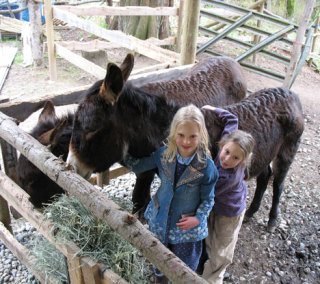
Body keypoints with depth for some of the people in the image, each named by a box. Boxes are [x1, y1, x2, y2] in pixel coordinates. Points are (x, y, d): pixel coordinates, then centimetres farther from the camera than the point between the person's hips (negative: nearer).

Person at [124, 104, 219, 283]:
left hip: (186, 225, -3)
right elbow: (138, 166, -3)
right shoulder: (164, 154, -16)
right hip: (160, 218, 3)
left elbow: (208, 199, -11)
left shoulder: (207, 166, -24)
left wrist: (198, 218, -22)